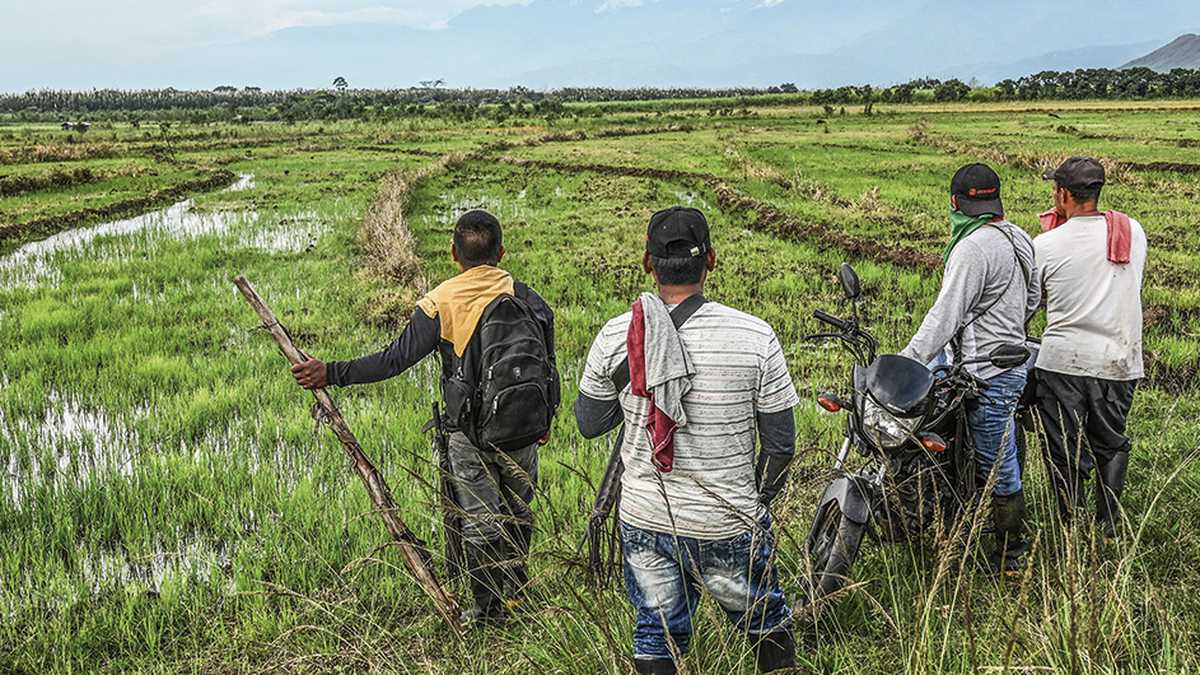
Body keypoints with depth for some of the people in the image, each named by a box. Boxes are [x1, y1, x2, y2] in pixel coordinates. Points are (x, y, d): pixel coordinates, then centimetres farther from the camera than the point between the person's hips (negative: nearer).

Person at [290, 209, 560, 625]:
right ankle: (516, 582, 40)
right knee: (518, 508, 21)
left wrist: (331, 374, -11)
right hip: (521, 429, 3)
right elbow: (548, 368, 2)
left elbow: (396, 359, -16)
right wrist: (544, 421, 16)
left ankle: (487, 609, 21)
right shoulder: (528, 298, -3)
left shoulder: (440, 302, -12)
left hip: (469, 434, -2)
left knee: (479, 520, 11)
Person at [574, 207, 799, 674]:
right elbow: (781, 444, -7)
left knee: (656, 637, 18)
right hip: (729, 528, -1)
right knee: (767, 625, 23)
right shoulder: (755, 337, -14)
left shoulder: (615, 337, -10)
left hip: (644, 522, 2)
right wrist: (758, 500, 10)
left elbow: (589, 424, 3)